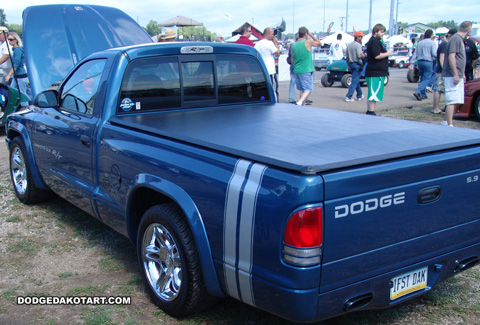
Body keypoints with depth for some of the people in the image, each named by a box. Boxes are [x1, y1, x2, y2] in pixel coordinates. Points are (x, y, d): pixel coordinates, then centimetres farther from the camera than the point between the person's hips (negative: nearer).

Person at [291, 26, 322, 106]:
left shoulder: (293, 45, 6)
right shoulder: (308, 42, -9)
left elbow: (292, 60, 12)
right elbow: (319, 43, 8)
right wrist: (311, 35, 10)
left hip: (297, 70, 6)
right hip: (306, 70, -6)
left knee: (302, 89, 15)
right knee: (308, 89, -3)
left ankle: (302, 104, 17)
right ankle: (300, 101, -24)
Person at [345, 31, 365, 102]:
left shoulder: (349, 45, 12)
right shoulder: (358, 45, -13)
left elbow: (347, 57, 15)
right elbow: (359, 56, -23)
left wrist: (348, 65, 22)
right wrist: (364, 55, -3)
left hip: (351, 64, 8)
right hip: (357, 64, -8)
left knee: (357, 80, 20)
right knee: (355, 81, -7)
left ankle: (359, 95, 28)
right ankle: (348, 97, -14)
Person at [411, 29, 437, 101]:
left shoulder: (419, 43, 12)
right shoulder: (432, 42, -5)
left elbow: (415, 54, 11)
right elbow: (434, 54, -13)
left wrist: (412, 64, 10)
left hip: (420, 62, 6)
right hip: (428, 62, -6)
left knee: (422, 78, 15)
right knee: (426, 79, -4)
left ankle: (423, 94, 16)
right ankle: (417, 92, -21)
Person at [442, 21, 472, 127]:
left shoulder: (460, 39, 19)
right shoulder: (455, 39, -12)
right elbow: (451, 57, -20)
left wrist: (462, 74, 27)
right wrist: (456, 74, -22)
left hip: (458, 76, 10)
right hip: (452, 76, -10)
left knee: (453, 101, 12)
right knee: (452, 101, -11)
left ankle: (445, 121, 20)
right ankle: (450, 125, -11)